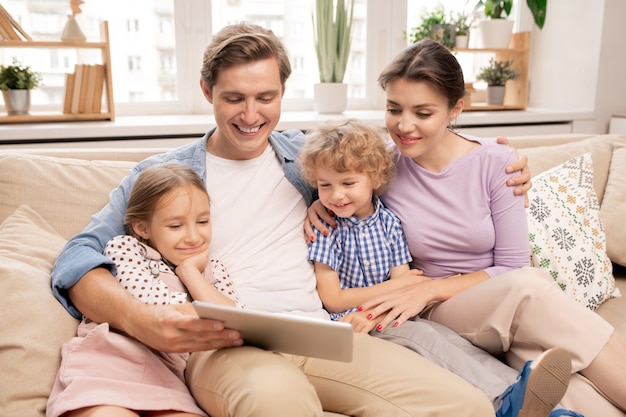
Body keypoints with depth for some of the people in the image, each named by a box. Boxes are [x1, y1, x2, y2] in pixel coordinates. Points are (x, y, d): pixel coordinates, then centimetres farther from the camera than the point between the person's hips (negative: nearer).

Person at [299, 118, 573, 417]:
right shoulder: (327, 229, -6)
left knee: (441, 332, -23)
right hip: (350, 327, -4)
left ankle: (517, 391, -38)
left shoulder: (389, 223, 4)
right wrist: (397, 285, -8)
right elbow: (333, 299, -10)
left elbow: (404, 288, -1)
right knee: (420, 335, -27)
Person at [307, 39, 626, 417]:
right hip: (438, 314, 0)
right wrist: (320, 202, -8)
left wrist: (430, 288, -17)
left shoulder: (493, 162, -8)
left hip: (507, 310, 1)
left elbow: (512, 266, -6)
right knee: (530, 288, -32)